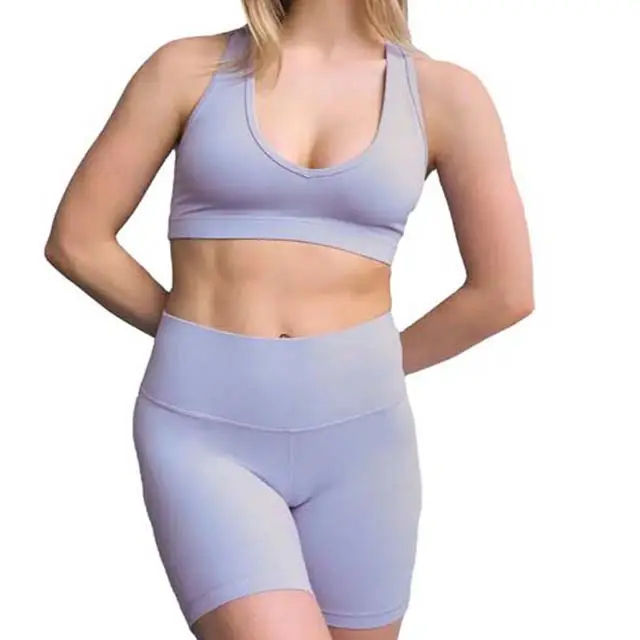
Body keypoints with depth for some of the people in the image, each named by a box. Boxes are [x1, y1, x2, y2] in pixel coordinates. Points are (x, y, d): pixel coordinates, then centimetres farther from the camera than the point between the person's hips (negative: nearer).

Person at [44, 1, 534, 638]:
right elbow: (75, 241, 6)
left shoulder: (444, 93, 3)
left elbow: (506, 291, 6)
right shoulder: (189, 67, 2)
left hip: (357, 434, 2)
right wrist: (192, 333, 10)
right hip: (202, 431, -2)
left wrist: (373, 369, 11)